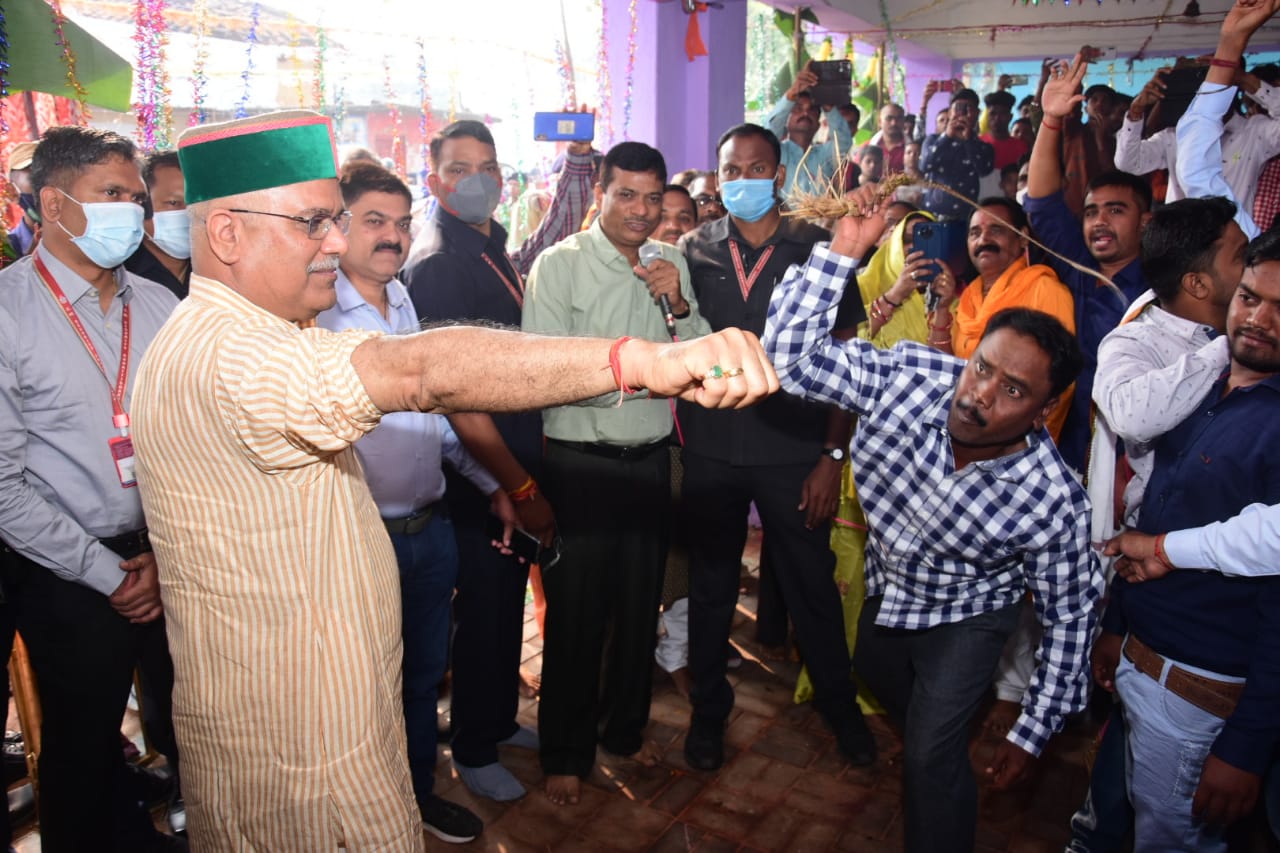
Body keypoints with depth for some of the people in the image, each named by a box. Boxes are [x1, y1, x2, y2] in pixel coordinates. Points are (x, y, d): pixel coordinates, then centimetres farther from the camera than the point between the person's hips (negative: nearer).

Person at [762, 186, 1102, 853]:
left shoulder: (1054, 502, -32)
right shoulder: (910, 375, -30)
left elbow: (1070, 614, -17)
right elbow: (792, 357, -32)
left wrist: (1032, 735, -11)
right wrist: (842, 250, -43)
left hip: (964, 617, -4)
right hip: (885, 587, 5)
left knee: (933, 761, -10)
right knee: (879, 678, 31)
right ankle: (933, 764, 65)